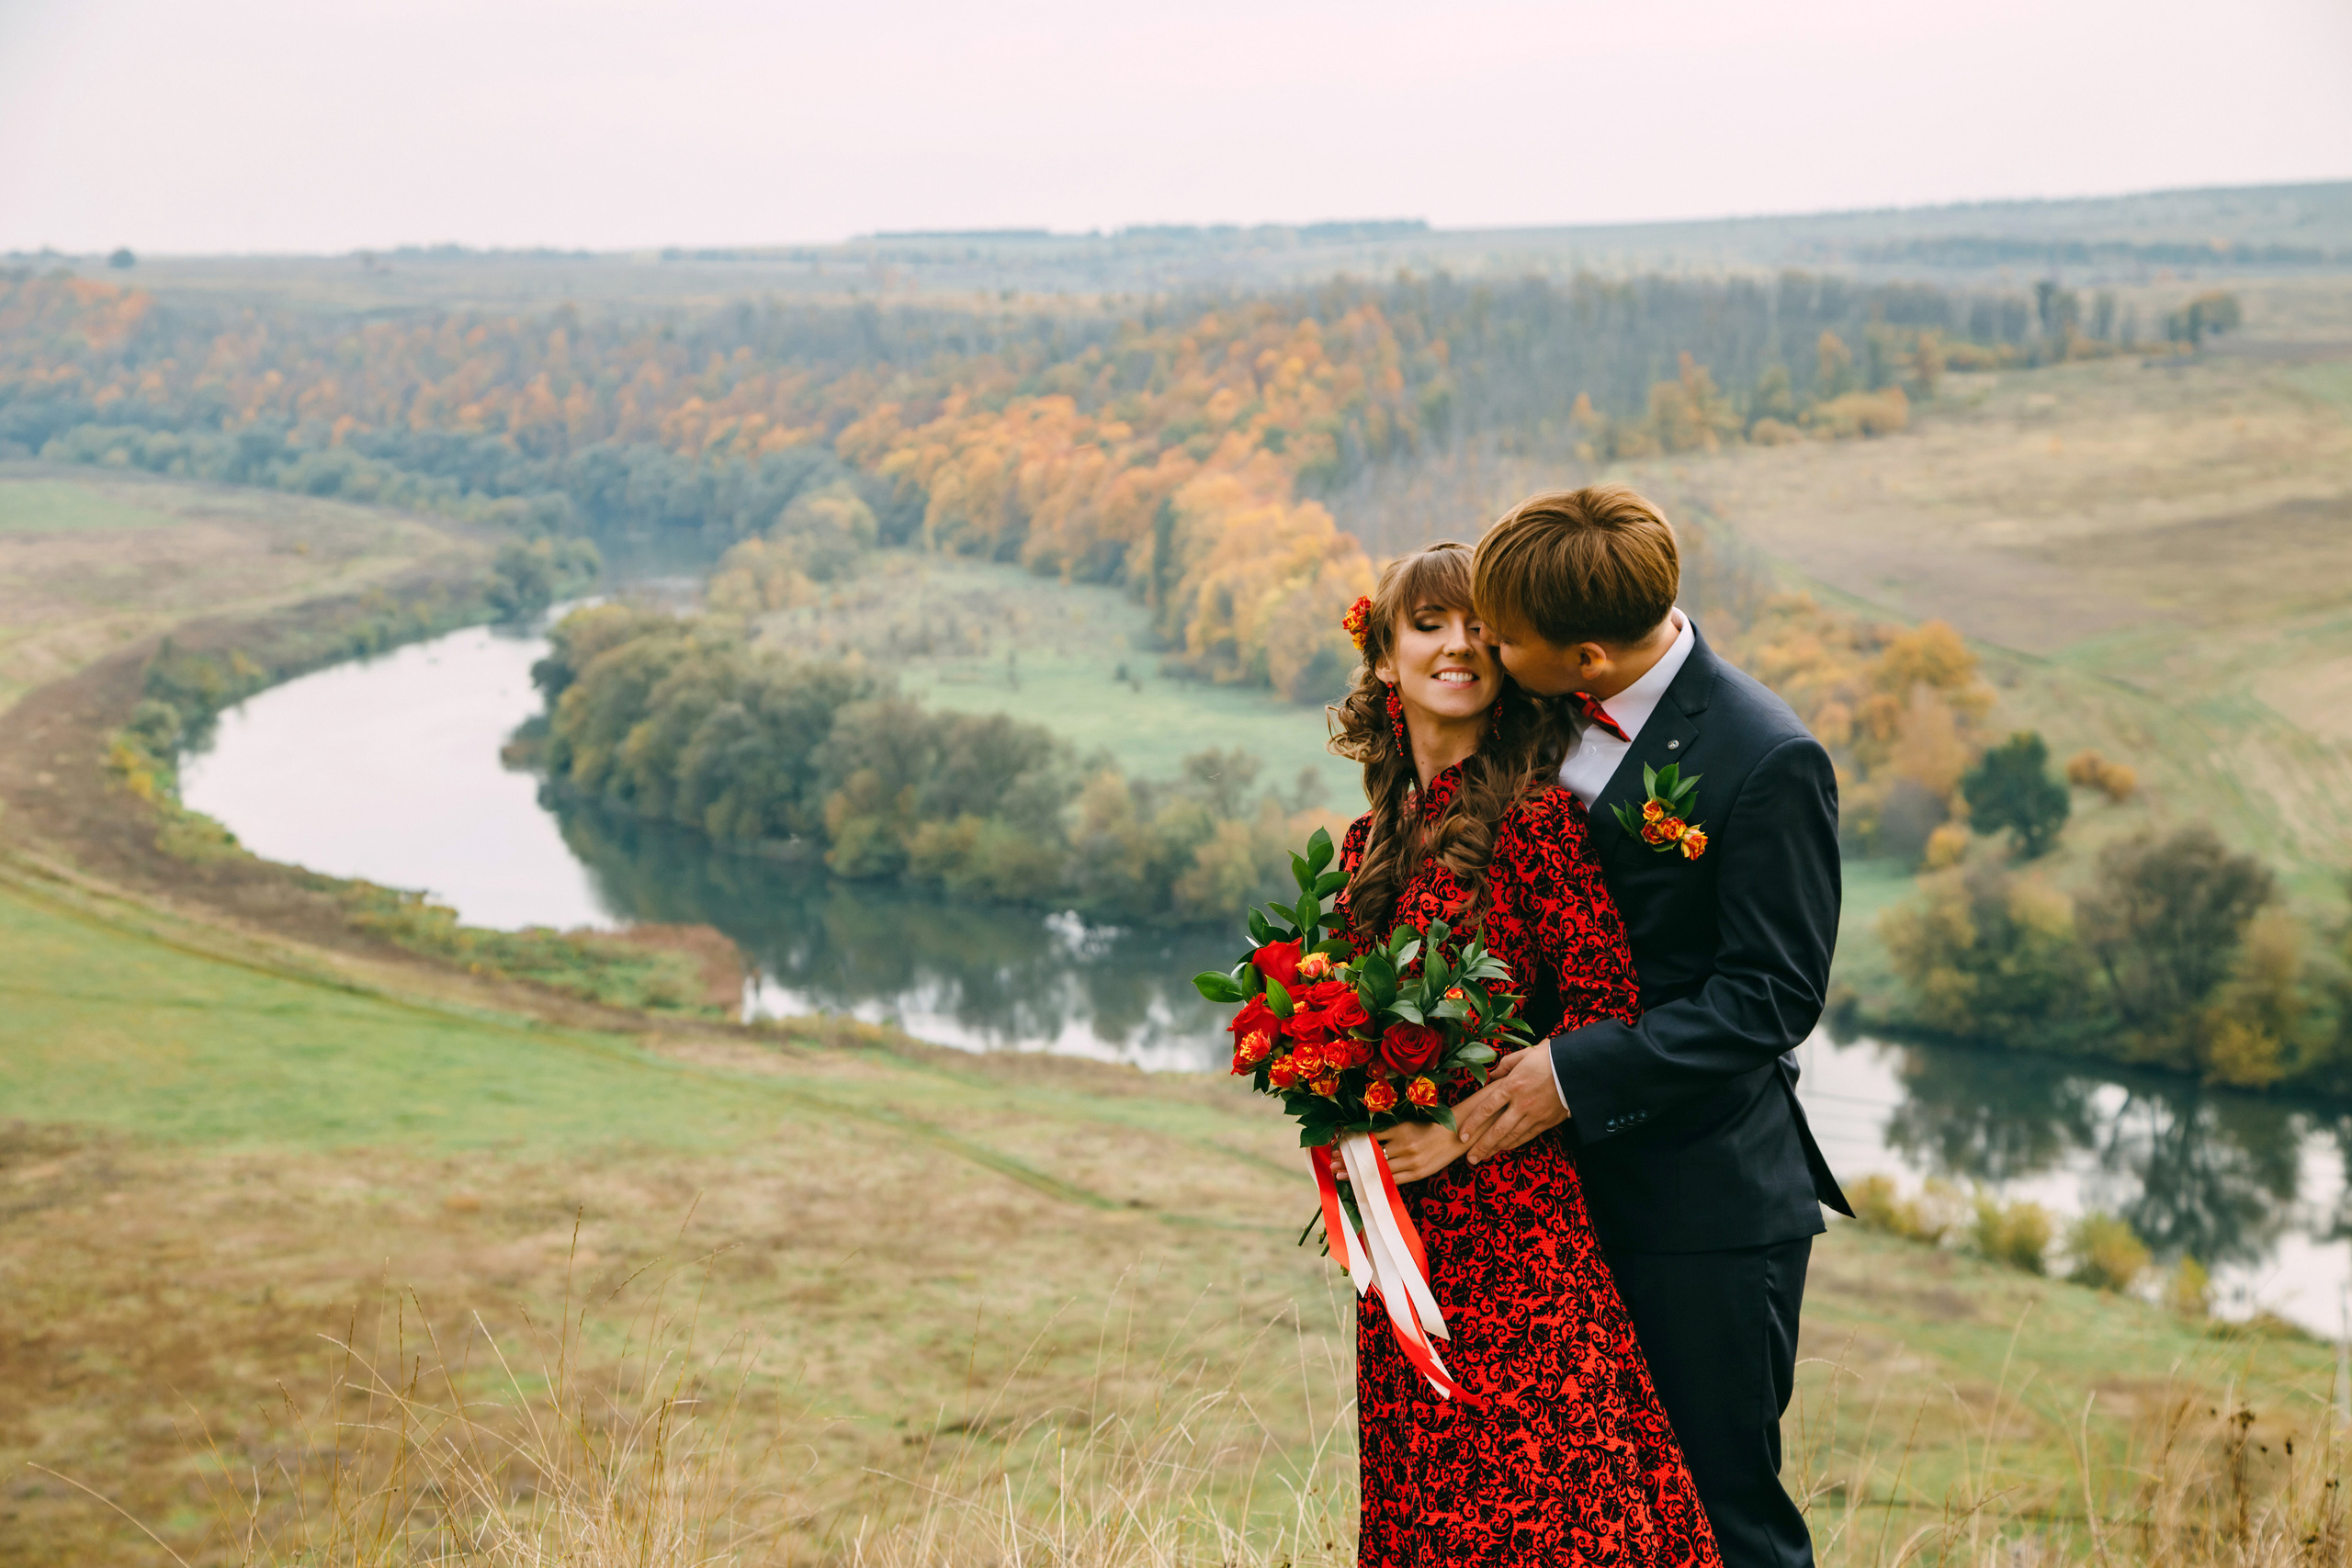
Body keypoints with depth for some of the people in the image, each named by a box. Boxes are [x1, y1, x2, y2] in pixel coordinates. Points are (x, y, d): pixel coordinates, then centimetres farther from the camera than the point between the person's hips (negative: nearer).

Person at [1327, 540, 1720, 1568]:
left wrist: (1462, 1131, -16)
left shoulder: (1537, 816, -9)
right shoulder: (1367, 845, 12)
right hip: (1405, 1233, 6)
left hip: (1518, 1223, -6)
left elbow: (1607, 1016, -12)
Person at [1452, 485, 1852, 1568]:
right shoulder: (1555, 721, 4)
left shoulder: (1768, 762, -17)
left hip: (1707, 1205, -7)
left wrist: (1576, 1074, -21)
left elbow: (1774, 994, -17)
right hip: (1580, 1191, 7)